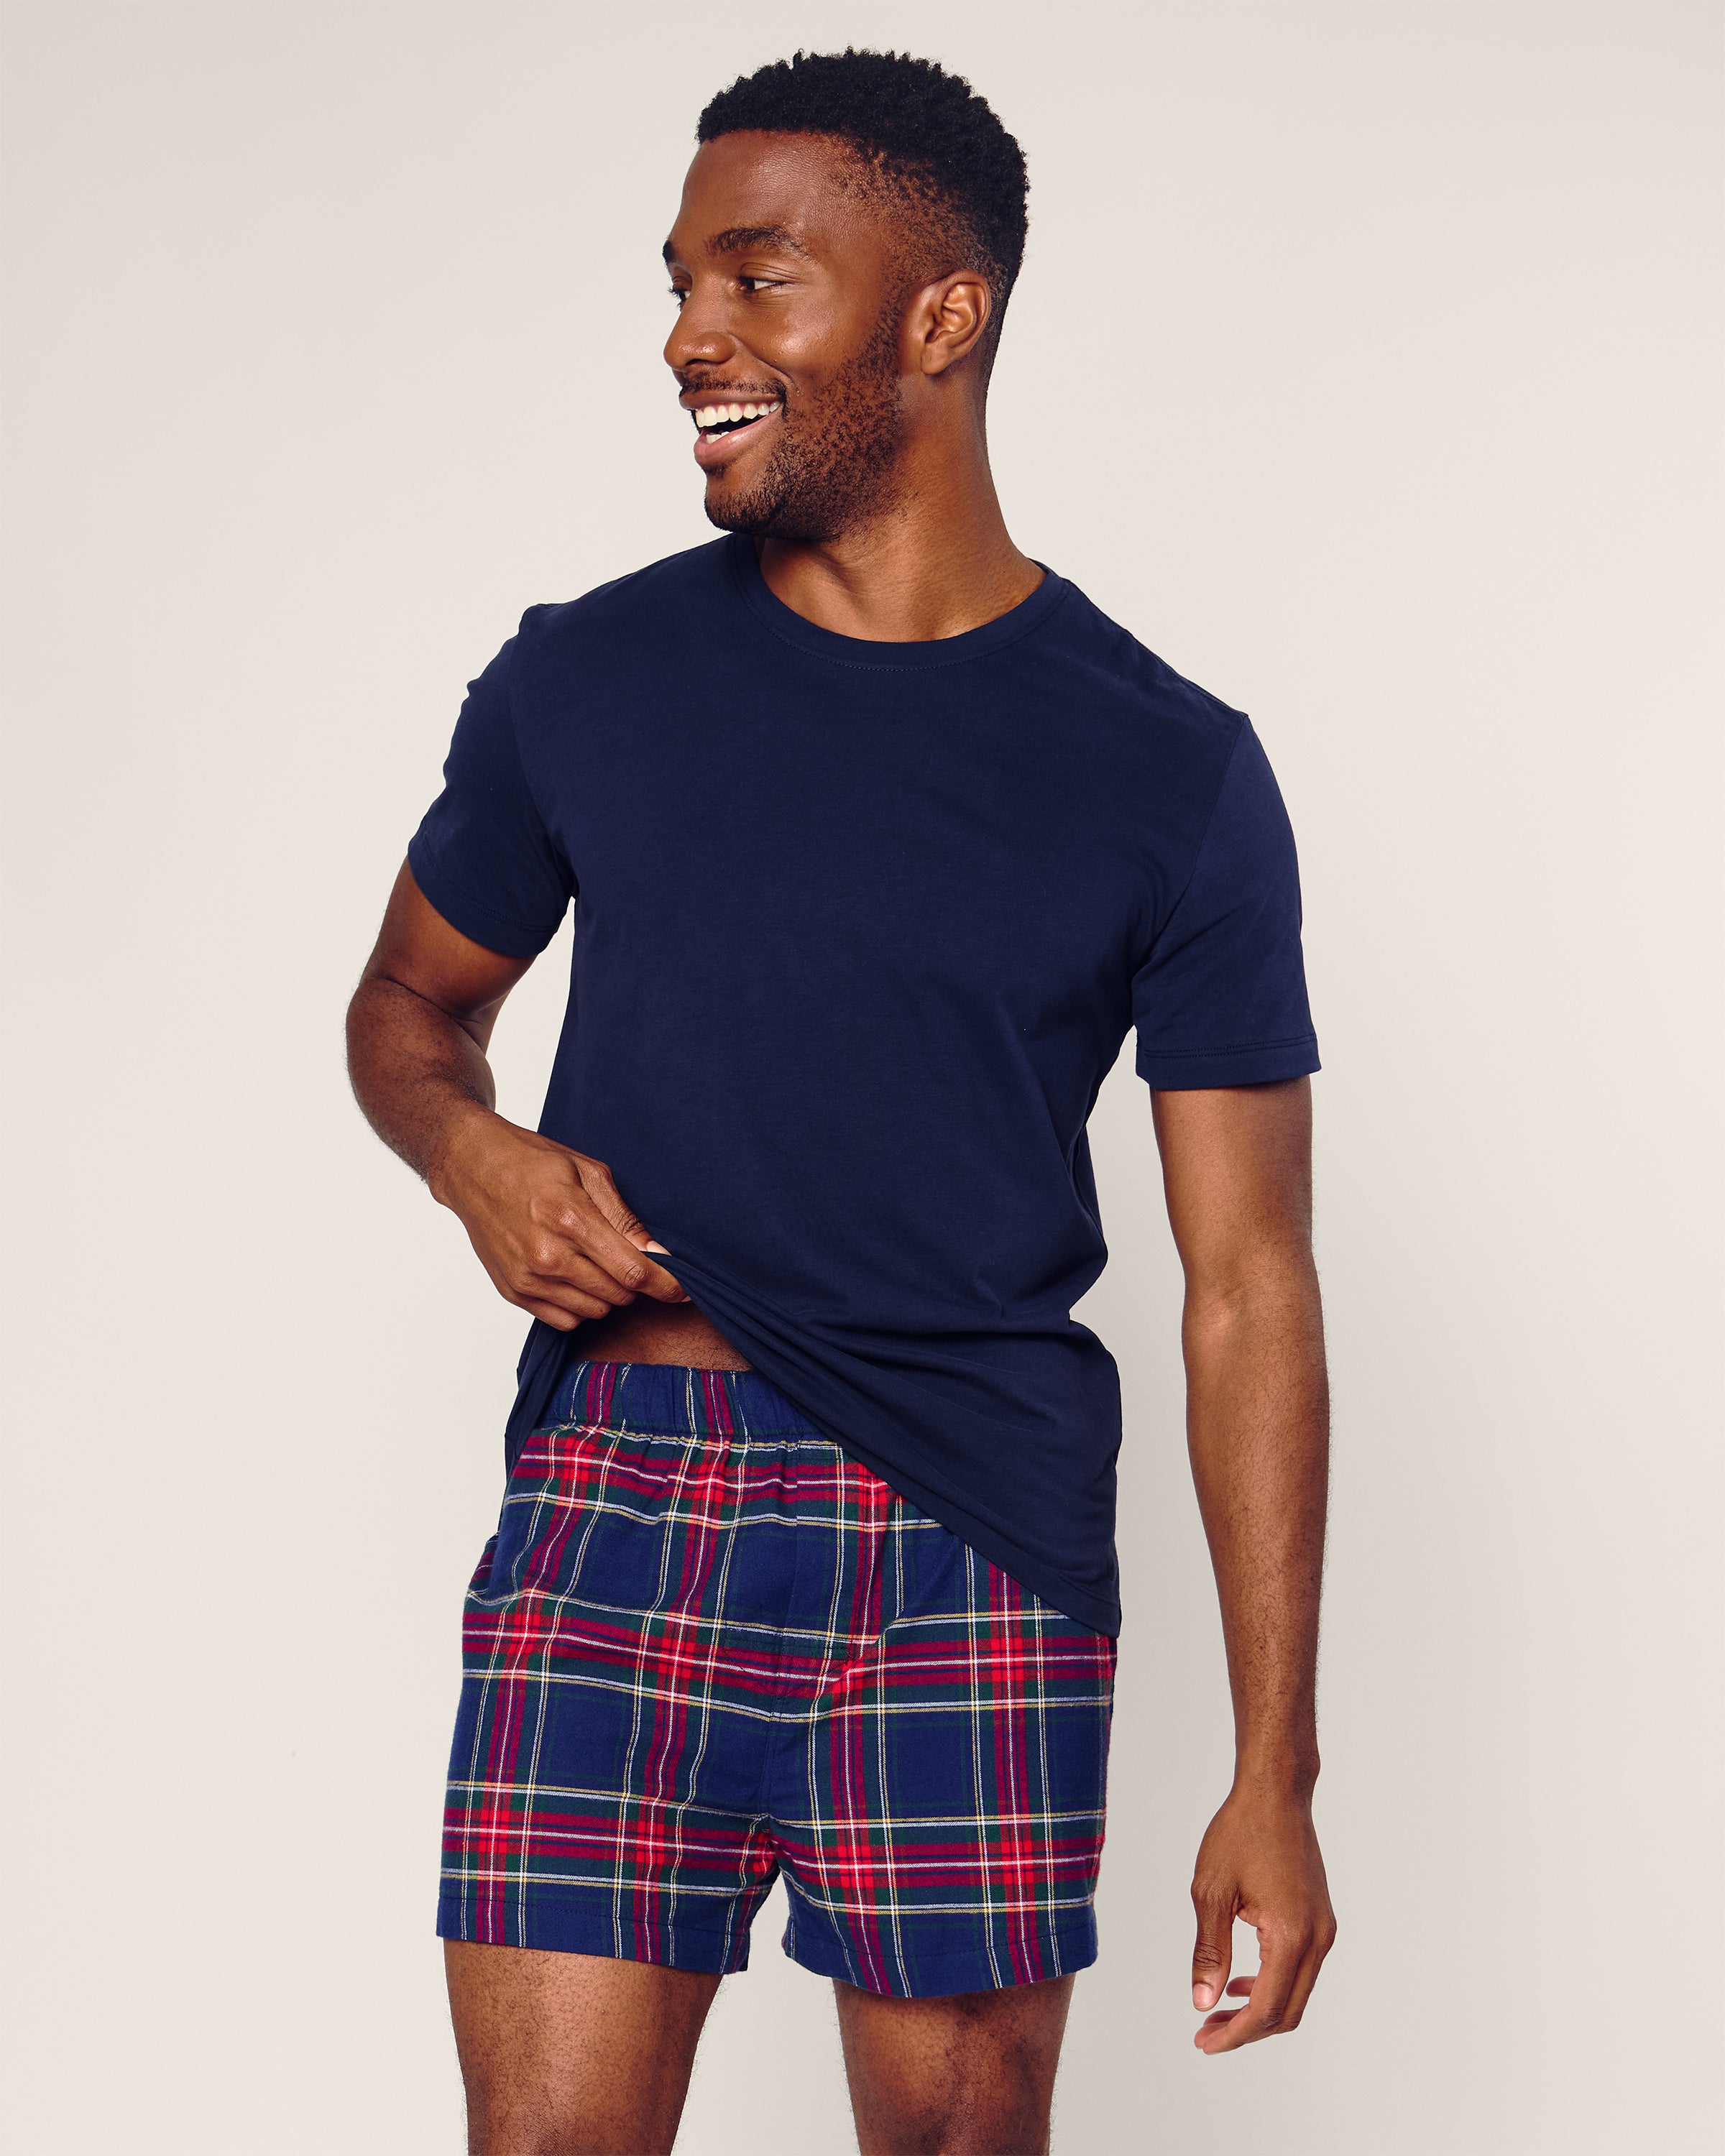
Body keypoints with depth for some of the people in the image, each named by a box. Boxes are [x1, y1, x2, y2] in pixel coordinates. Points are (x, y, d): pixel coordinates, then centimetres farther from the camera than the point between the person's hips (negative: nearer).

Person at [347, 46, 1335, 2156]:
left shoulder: (1166, 773, 0)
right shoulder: (580, 686, 5)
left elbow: (1248, 1288, 1)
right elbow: (408, 1004, 22)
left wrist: (1274, 1773, -3)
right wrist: (475, 1158, -3)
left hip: (970, 1543, -1)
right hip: (609, 1502, 1)